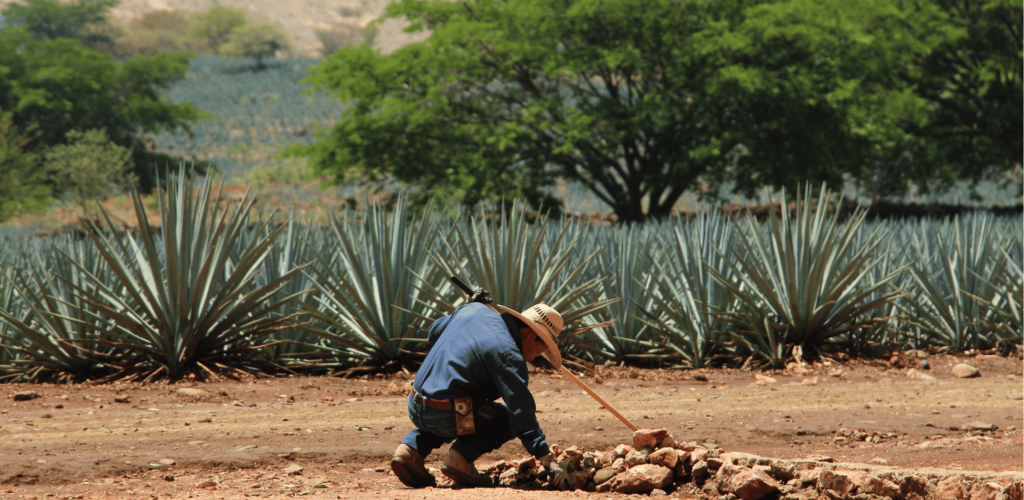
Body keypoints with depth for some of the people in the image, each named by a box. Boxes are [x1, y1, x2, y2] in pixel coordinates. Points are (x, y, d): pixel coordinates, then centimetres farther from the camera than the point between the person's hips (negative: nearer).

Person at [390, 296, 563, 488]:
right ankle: (461, 456, -10)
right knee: (510, 418, 7)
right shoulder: (507, 353, -15)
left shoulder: (473, 309, 8)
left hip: (415, 410, 8)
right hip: (445, 417, -8)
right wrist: (545, 457, -26)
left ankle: (411, 449, 14)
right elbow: (520, 407, -23)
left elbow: (434, 333, 26)